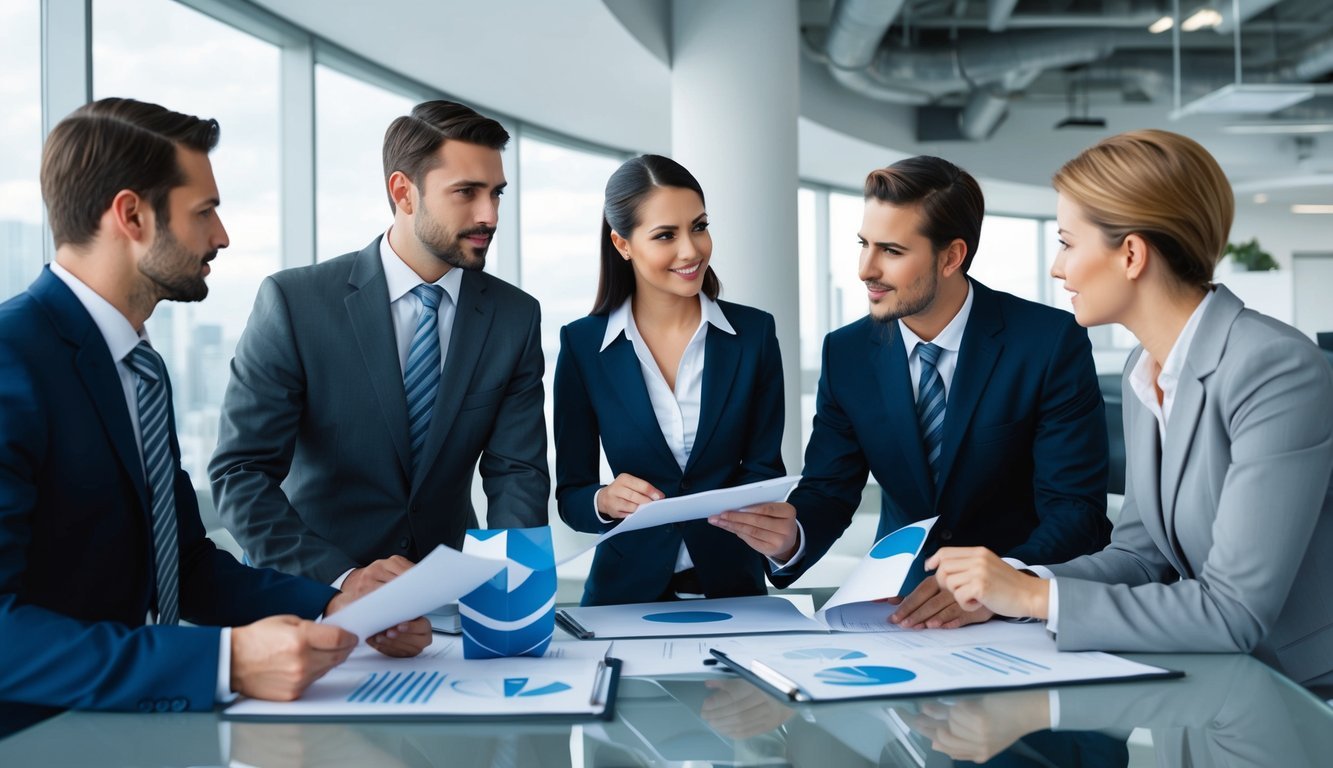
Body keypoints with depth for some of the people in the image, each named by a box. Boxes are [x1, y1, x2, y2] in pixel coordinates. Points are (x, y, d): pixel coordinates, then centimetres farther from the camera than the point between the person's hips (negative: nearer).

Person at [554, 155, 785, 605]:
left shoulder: (754, 332, 2)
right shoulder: (582, 344, 0)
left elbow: (765, 469, 5)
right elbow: (570, 493, 2)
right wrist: (605, 501, -19)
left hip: (732, 585, 1)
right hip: (627, 591, -1)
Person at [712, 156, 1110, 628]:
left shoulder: (1053, 344, -11)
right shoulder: (845, 354, 0)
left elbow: (1076, 511, -14)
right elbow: (829, 491, 1)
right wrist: (790, 537, -24)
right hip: (901, 602, 3)